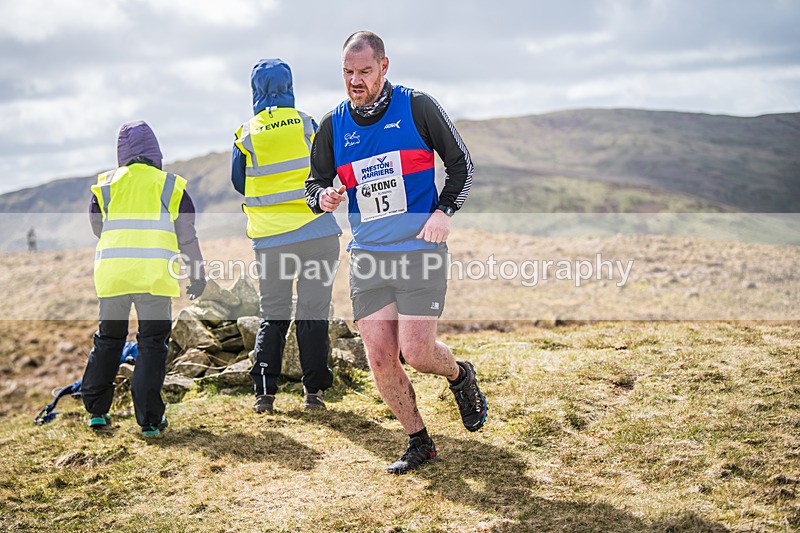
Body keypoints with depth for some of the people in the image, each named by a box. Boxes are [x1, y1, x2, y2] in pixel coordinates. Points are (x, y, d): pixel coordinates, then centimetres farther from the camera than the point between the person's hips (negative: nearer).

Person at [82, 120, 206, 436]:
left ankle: (96, 411, 22)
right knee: (152, 344, 4)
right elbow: (187, 238, 6)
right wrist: (198, 274, 15)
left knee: (108, 339, 17)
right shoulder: (172, 186, 6)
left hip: (111, 272, 2)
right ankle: (149, 419, 0)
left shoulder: (106, 185, 9)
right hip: (155, 275, -2)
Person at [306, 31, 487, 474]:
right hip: (366, 254, 4)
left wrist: (443, 211, -9)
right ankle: (419, 442, 19)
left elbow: (461, 163, 5)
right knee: (380, 358, 0)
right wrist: (324, 197, -9)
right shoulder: (332, 126, 6)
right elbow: (314, 183, 15)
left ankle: (461, 377, 24)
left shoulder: (417, 107, -3)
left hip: (420, 250, -4)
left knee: (416, 352, -12)